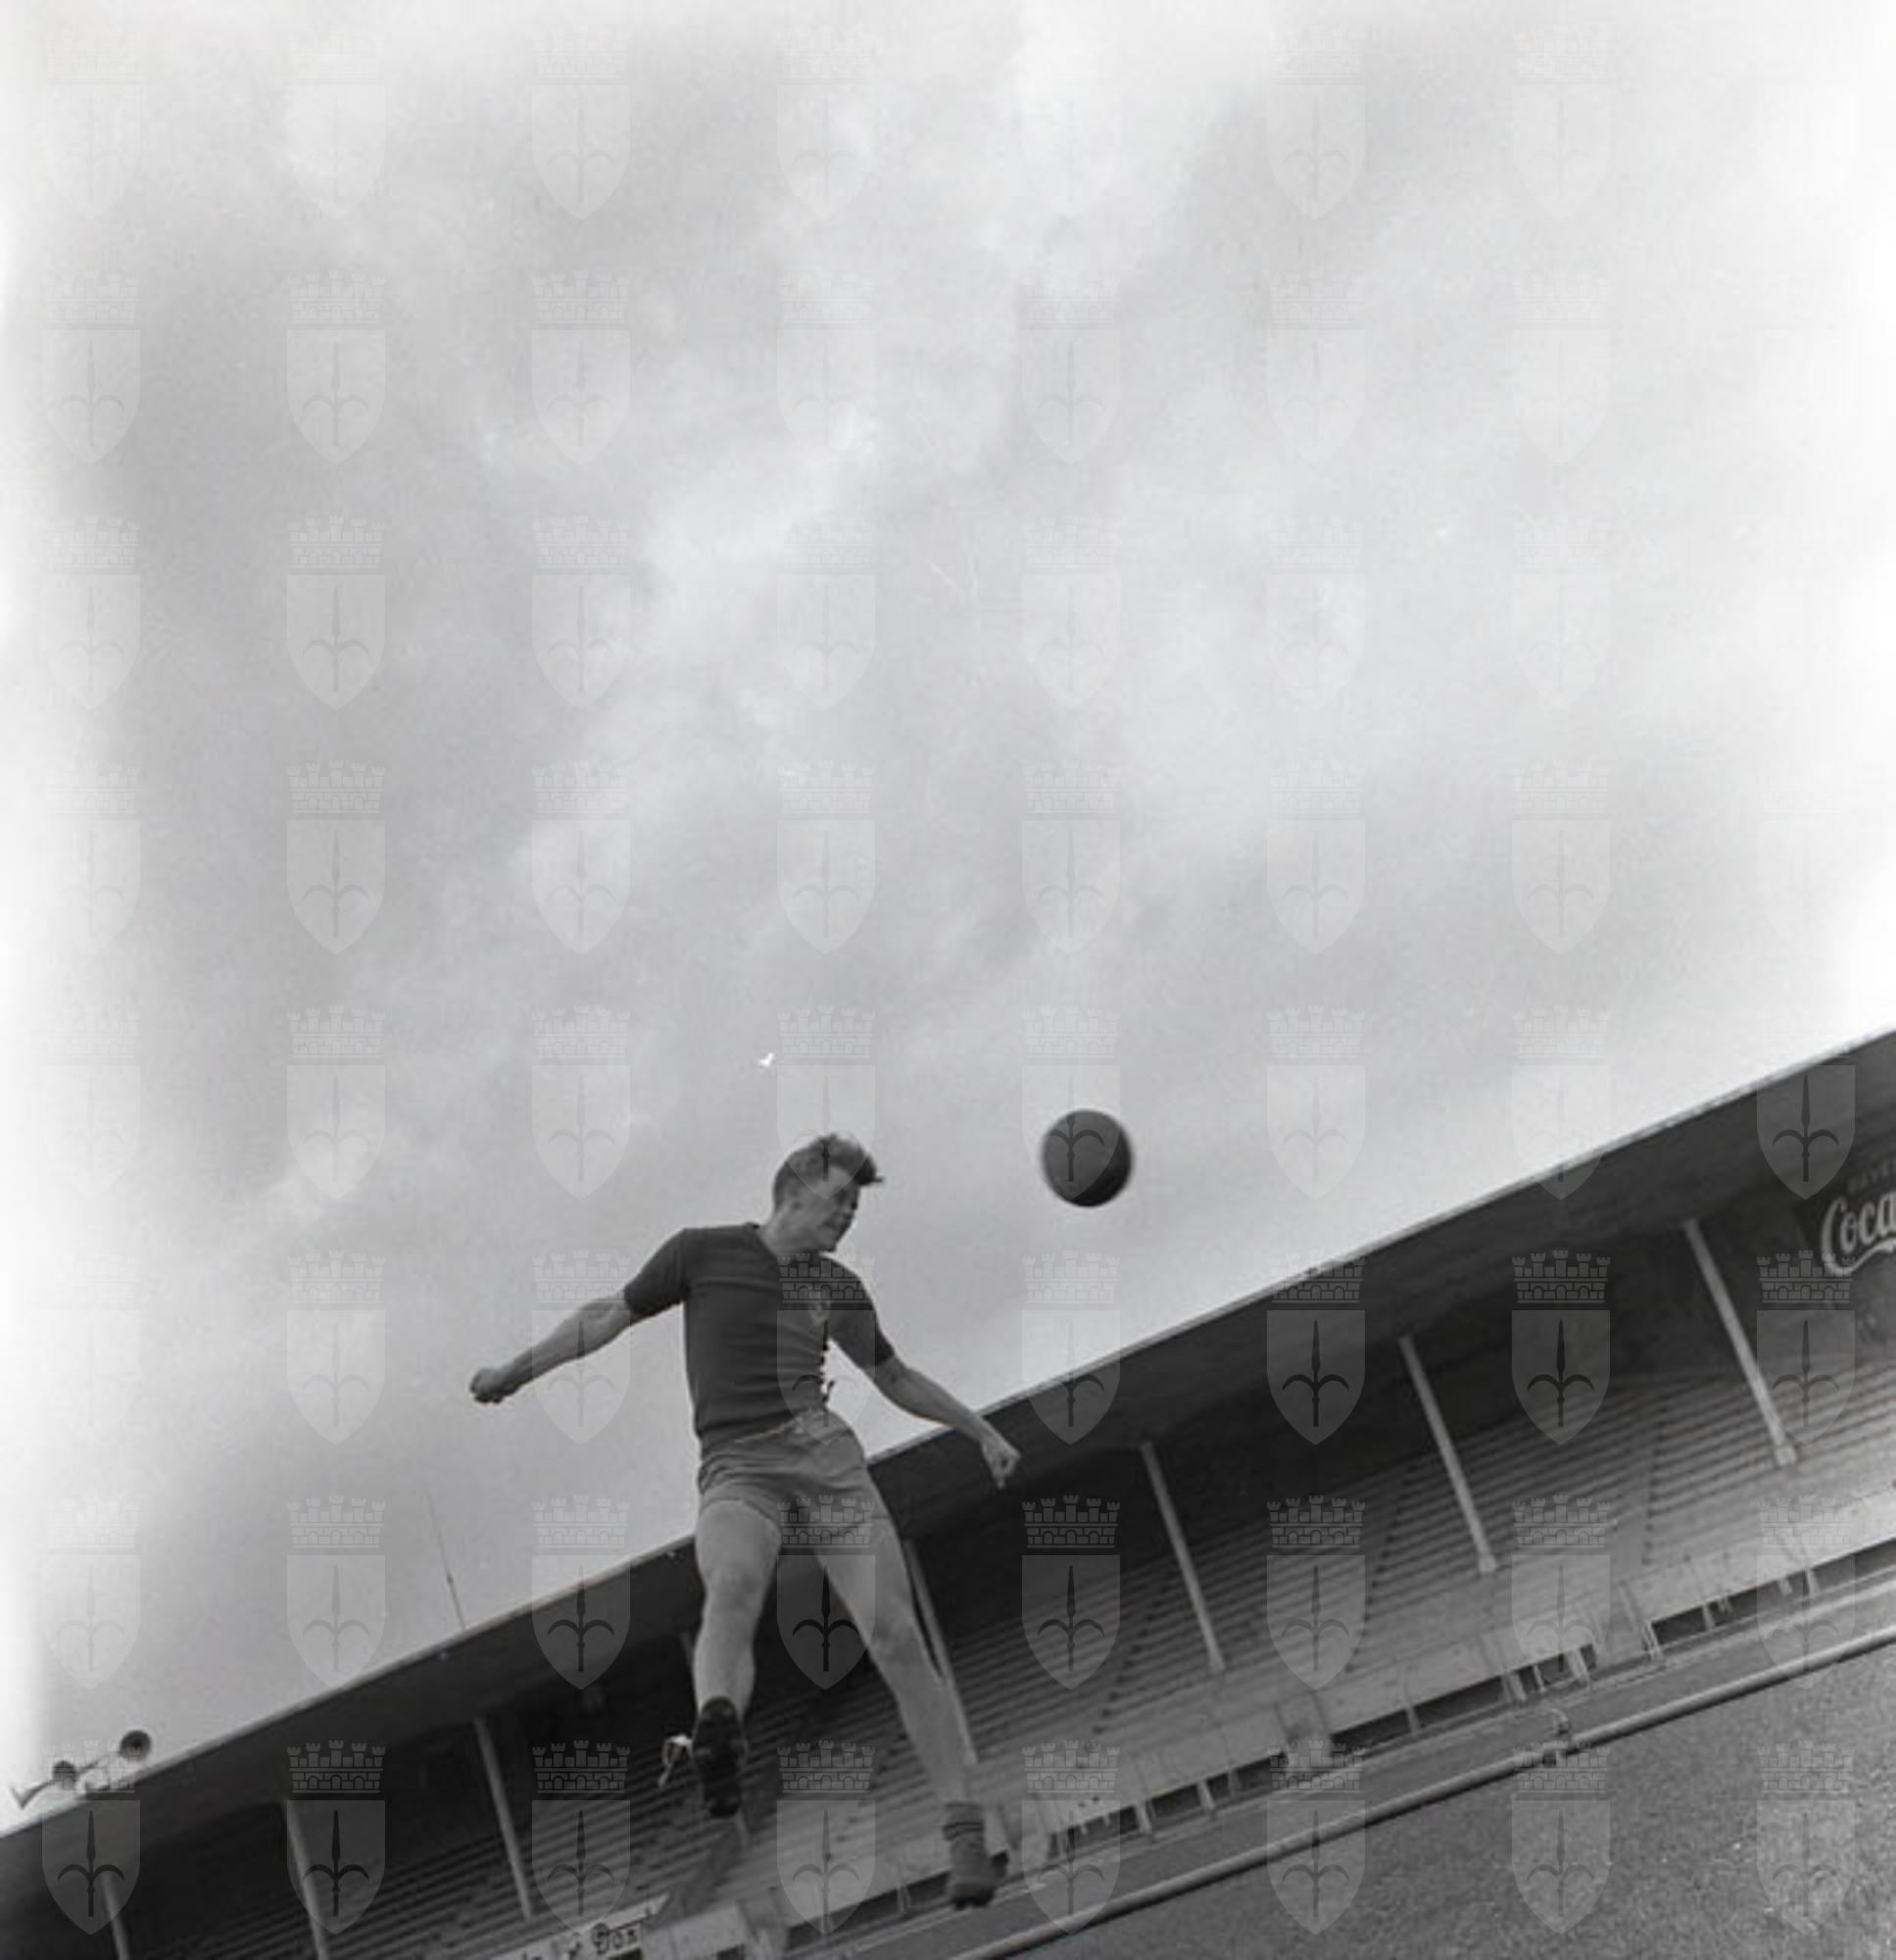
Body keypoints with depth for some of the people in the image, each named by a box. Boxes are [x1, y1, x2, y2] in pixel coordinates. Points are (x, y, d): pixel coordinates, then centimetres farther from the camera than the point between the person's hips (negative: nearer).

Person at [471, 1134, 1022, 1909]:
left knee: (895, 1635, -11)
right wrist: (518, 1369, 12)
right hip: (737, 1463, -3)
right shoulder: (704, 1250, 8)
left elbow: (896, 1378, 33)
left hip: (826, 1452, 3)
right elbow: (611, 1315, 15)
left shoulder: (839, 1287, 19)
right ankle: (717, 1730, -64)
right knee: (732, 1585, -36)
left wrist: (983, 1432, 32)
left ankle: (964, 1830, -8)